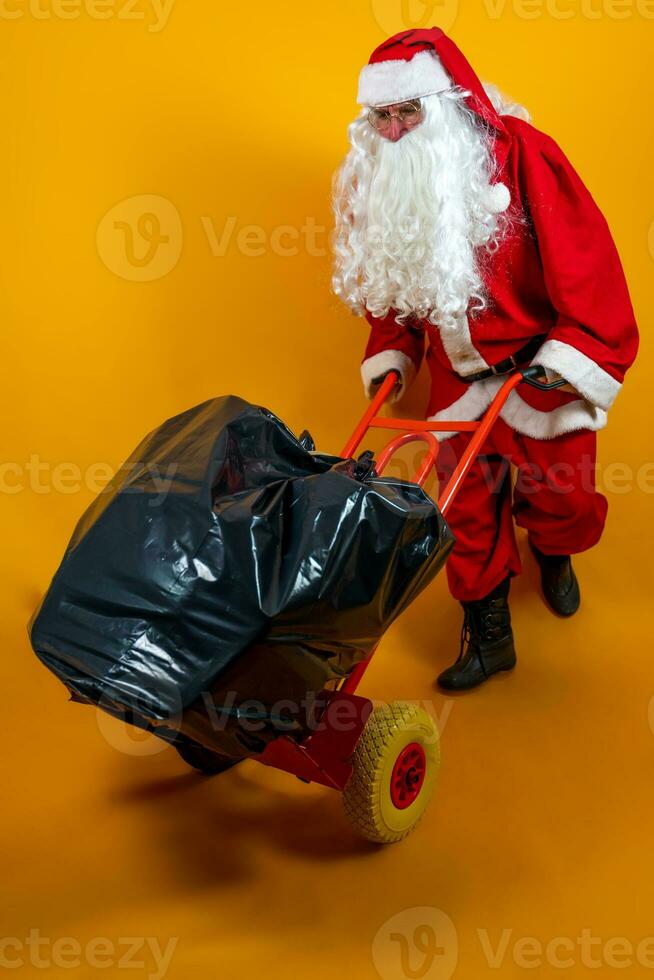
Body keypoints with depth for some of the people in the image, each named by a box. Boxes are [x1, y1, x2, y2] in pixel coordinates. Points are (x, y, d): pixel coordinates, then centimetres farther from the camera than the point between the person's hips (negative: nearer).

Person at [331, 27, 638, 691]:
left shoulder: (516, 151, -18)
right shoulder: (379, 178, -1)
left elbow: (581, 255, -18)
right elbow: (385, 276, 12)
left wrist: (575, 351, -20)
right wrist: (390, 353, 3)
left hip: (541, 367, -3)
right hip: (459, 379, 4)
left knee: (560, 494, 11)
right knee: (468, 508, 7)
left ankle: (553, 555, 47)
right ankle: (487, 634, 23)